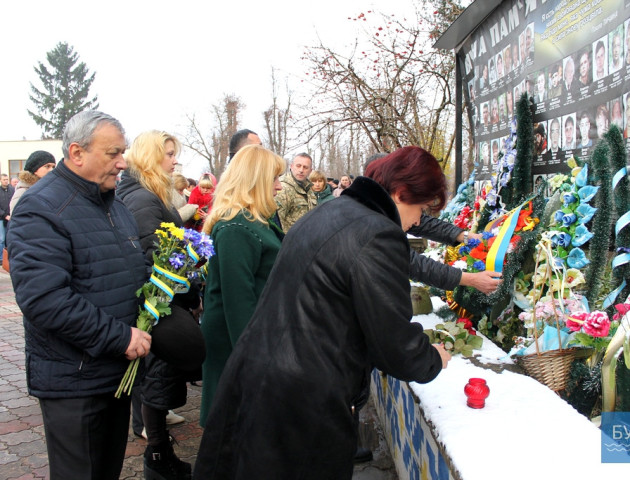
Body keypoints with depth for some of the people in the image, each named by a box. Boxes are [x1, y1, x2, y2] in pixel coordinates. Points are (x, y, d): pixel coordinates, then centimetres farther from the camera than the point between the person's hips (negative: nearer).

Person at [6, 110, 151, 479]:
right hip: (74, 382, -8)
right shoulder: (41, 210, -19)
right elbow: (43, 298, -29)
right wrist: (119, 337, -26)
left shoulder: (115, 206, 10)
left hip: (119, 371, 8)